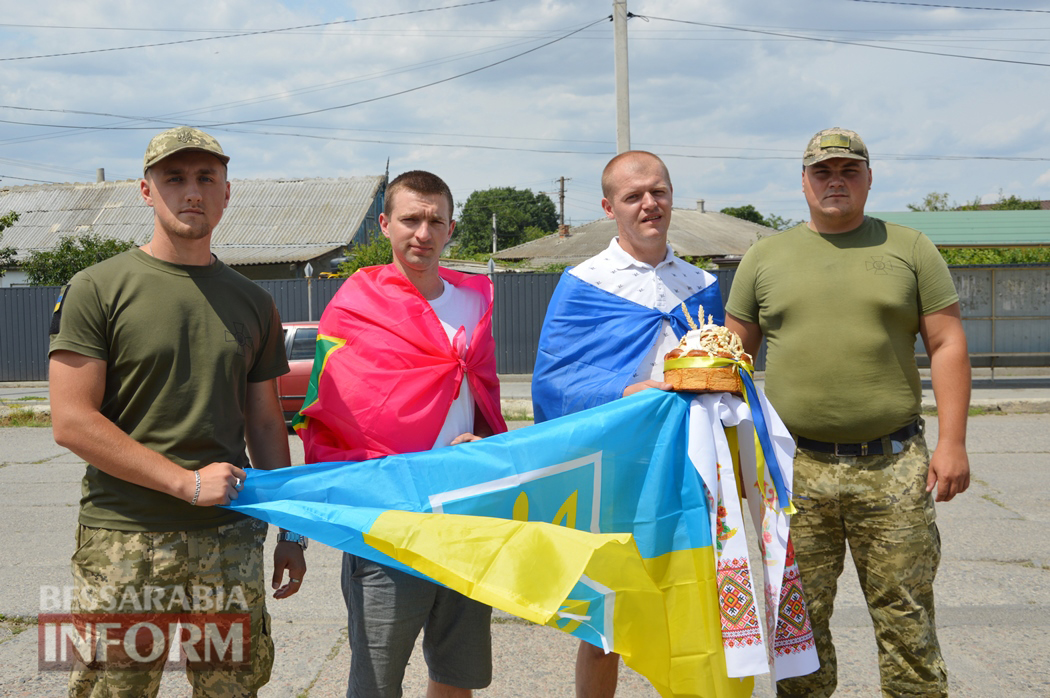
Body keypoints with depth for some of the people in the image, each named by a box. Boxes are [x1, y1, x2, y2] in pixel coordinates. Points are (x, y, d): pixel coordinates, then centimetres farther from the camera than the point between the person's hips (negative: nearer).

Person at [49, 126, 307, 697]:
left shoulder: (254, 303, 12)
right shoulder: (97, 290, -2)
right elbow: (72, 421, -9)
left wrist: (291, 532, 13)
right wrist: (188, 482, -13)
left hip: (231, 541, 4)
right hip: (123, 542, -3)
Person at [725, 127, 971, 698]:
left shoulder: (909, 249, 7)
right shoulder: (765, 256, 10)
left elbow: (947, 344, 4)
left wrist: (952, 441, -4)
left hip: (892, 466, -1)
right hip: (794, 468, 1)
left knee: (906, 618, 3)